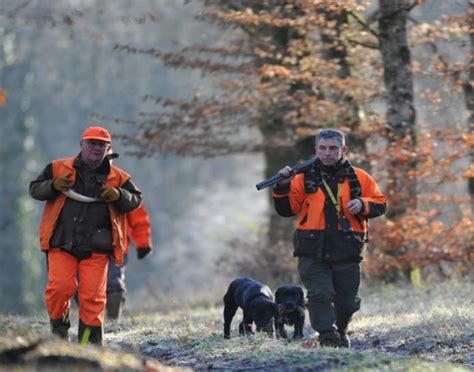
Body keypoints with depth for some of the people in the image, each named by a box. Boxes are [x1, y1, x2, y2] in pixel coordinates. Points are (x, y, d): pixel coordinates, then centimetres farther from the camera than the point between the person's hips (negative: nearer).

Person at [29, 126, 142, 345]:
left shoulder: (117, 178, 9)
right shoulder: (59, 169, 7)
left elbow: (135, 200, 12)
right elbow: (35, 189, 10)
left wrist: (119, 195, -9)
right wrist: (53, 186, -10)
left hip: (96, 247, 1)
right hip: (61, 244, 0)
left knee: (92, 296, -3)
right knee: (60, 287, -14)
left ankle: (90, 342, 7)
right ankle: (58, 327, 12)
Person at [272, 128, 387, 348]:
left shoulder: (359, 178, 8)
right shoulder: (304, 179, 6)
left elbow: (380, 204, 10)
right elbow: (286, 209, 6)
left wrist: (362, 205, -10)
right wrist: (282, 188, -12)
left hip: (347, 252, 1)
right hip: (313, 253, -1)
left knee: (347, 301, 9)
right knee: (320, 294, -18)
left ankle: (340, 333, 35)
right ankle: (327, 336, -17)